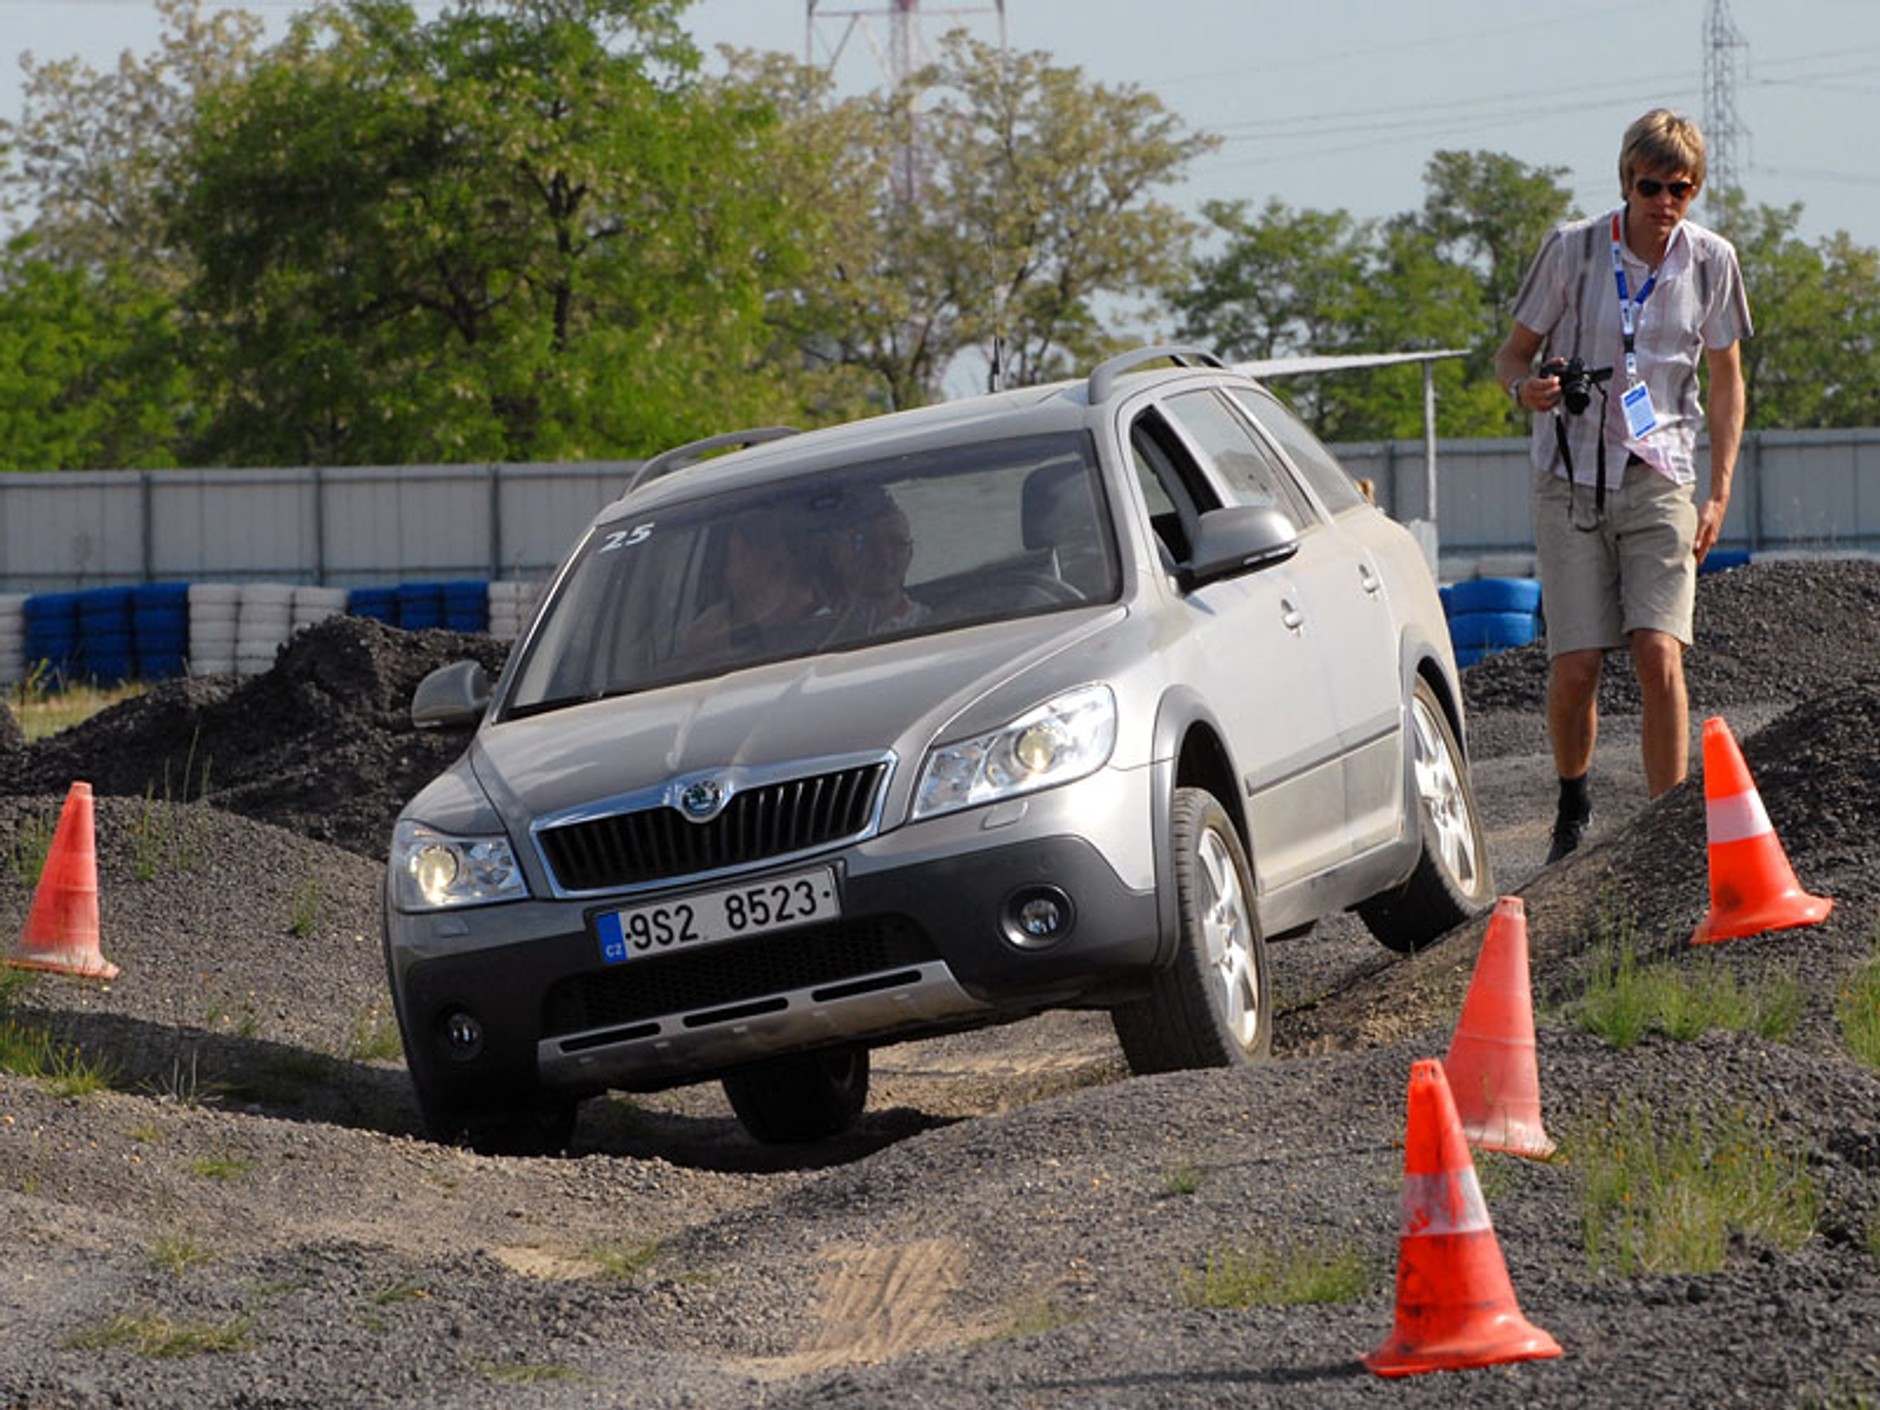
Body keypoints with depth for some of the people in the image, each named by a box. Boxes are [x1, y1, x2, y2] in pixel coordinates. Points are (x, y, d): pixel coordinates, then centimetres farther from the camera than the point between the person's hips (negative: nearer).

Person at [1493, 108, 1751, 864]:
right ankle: (1573, 806, 22)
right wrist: (1527, 388, -20)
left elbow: (1725, 381, 11)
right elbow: (1512, 353, 5)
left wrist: (1718, 494, 4)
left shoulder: (1710, 260, 1)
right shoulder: (1572, 249, -5)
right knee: (1575, 666, -5)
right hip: (1571, 480, -1)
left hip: (1658, 478, 1)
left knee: (1659, 655, -15)